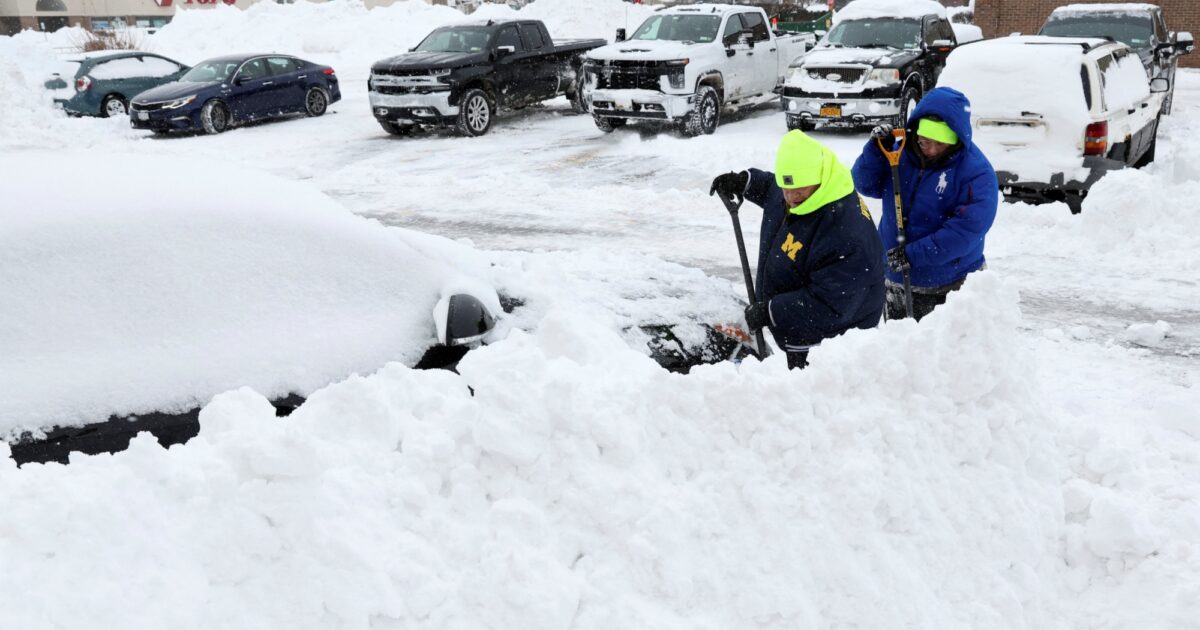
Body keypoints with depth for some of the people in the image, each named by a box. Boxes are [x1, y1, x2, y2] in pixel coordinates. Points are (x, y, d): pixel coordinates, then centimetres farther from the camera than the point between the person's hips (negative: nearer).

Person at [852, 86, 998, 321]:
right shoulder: (901, 153, -2)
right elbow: (866, 184, 3)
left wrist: (913, 254, -29)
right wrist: (876, 150, -16)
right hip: (897, 282, 5)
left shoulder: (976, 172, -18)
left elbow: (967, 229, -26)